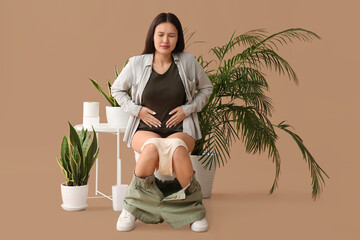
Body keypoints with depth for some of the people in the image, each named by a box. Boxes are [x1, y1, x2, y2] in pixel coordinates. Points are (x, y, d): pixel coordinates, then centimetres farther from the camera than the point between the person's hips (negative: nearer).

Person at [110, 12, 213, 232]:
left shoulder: (188, 61, 2)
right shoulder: (137, 64, 1)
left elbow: (206, 88, 17)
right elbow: (117, 90, 17)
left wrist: (189, 108, 1)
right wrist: (137, 109, 2)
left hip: (180, 129, 0)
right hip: (145, 130, 0)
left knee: (178, 147, -38)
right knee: (153, 147, -39)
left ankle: (195, 209, -14)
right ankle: (132, 206, -16)